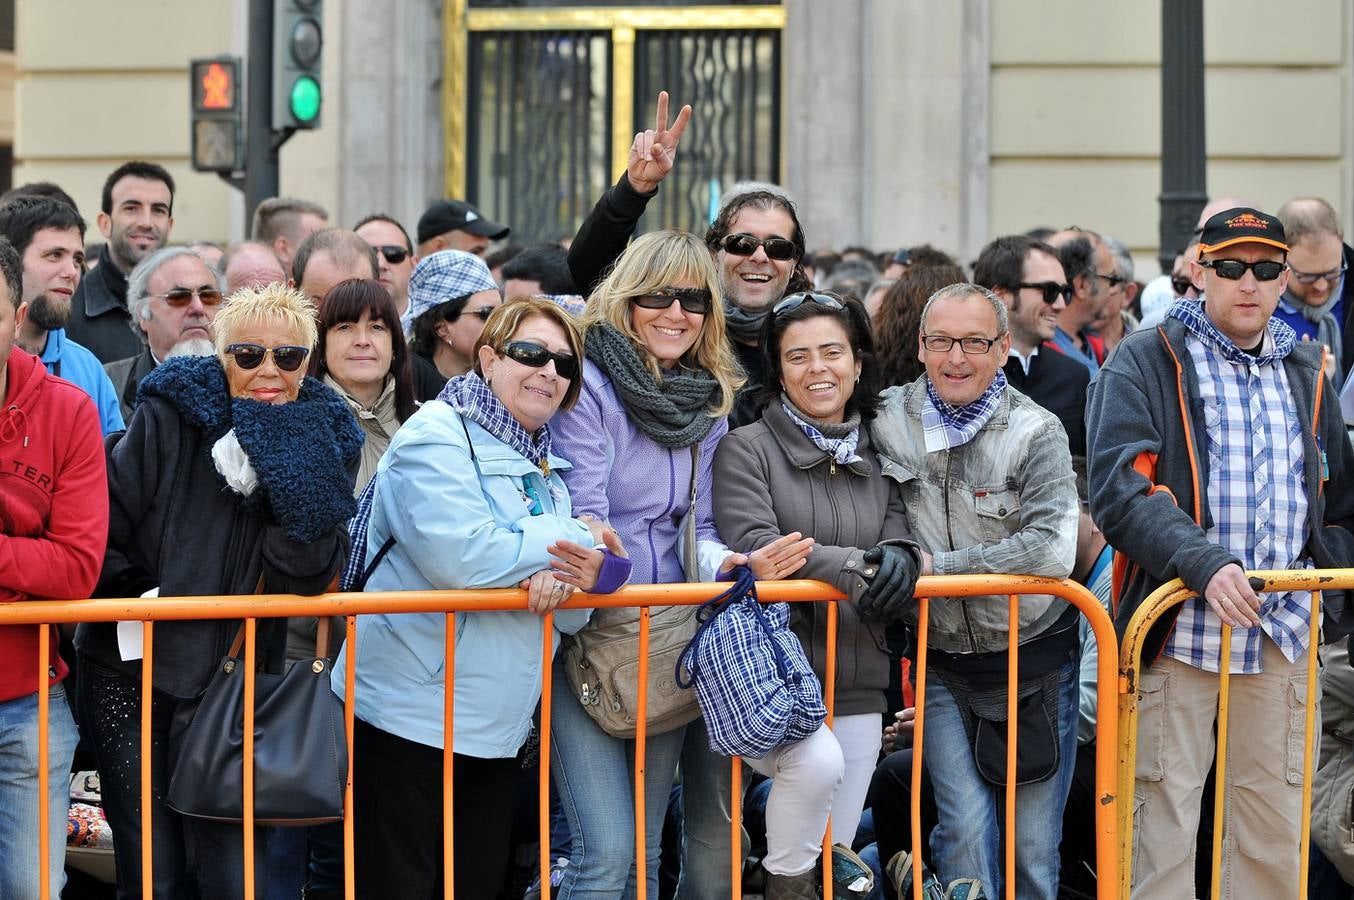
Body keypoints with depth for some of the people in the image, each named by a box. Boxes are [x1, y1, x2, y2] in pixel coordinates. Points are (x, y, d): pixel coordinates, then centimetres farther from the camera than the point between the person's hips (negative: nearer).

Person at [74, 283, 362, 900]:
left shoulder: (325, 440, 0)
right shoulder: (168, 416, -6)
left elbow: (307, 577, -11)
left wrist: (292, 466, -18)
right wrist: (137, 599, -13)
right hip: (130, 672, -1)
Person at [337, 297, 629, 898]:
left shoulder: (546, 467, 14)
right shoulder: (437, 436, -9)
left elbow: (572, 618, 11)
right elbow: (459, 555, -26)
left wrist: (564, 581, -15)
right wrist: (575, 537, -13)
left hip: (498, 729, 8)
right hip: (412, 716, -8)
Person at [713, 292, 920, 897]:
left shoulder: (878, 458, 14)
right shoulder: (747, 448, -2)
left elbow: (900, 542, 7)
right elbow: (751, 546, -15)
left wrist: (900, 561, -18)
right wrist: (849, 567, -27)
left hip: (857, 685, 5)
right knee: (818, 760, -34)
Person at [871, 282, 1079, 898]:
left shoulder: (1036, 432, -12)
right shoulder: (887, 421, -1)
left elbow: (1052, 551, -25)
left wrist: (938, 565, -21)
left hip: (1034, 660, -1)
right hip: (942, 667, 2)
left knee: (1034, 846, 4)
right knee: (965, 828, -11)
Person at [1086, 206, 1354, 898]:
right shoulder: (1143, 363, -1)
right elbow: (1120, 489, -14)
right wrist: (1204, 562, -26)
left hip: (1284, 632, 5)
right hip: (1180, 630, -5)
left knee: (1276, 827, 6)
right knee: (1164, 817, -4)